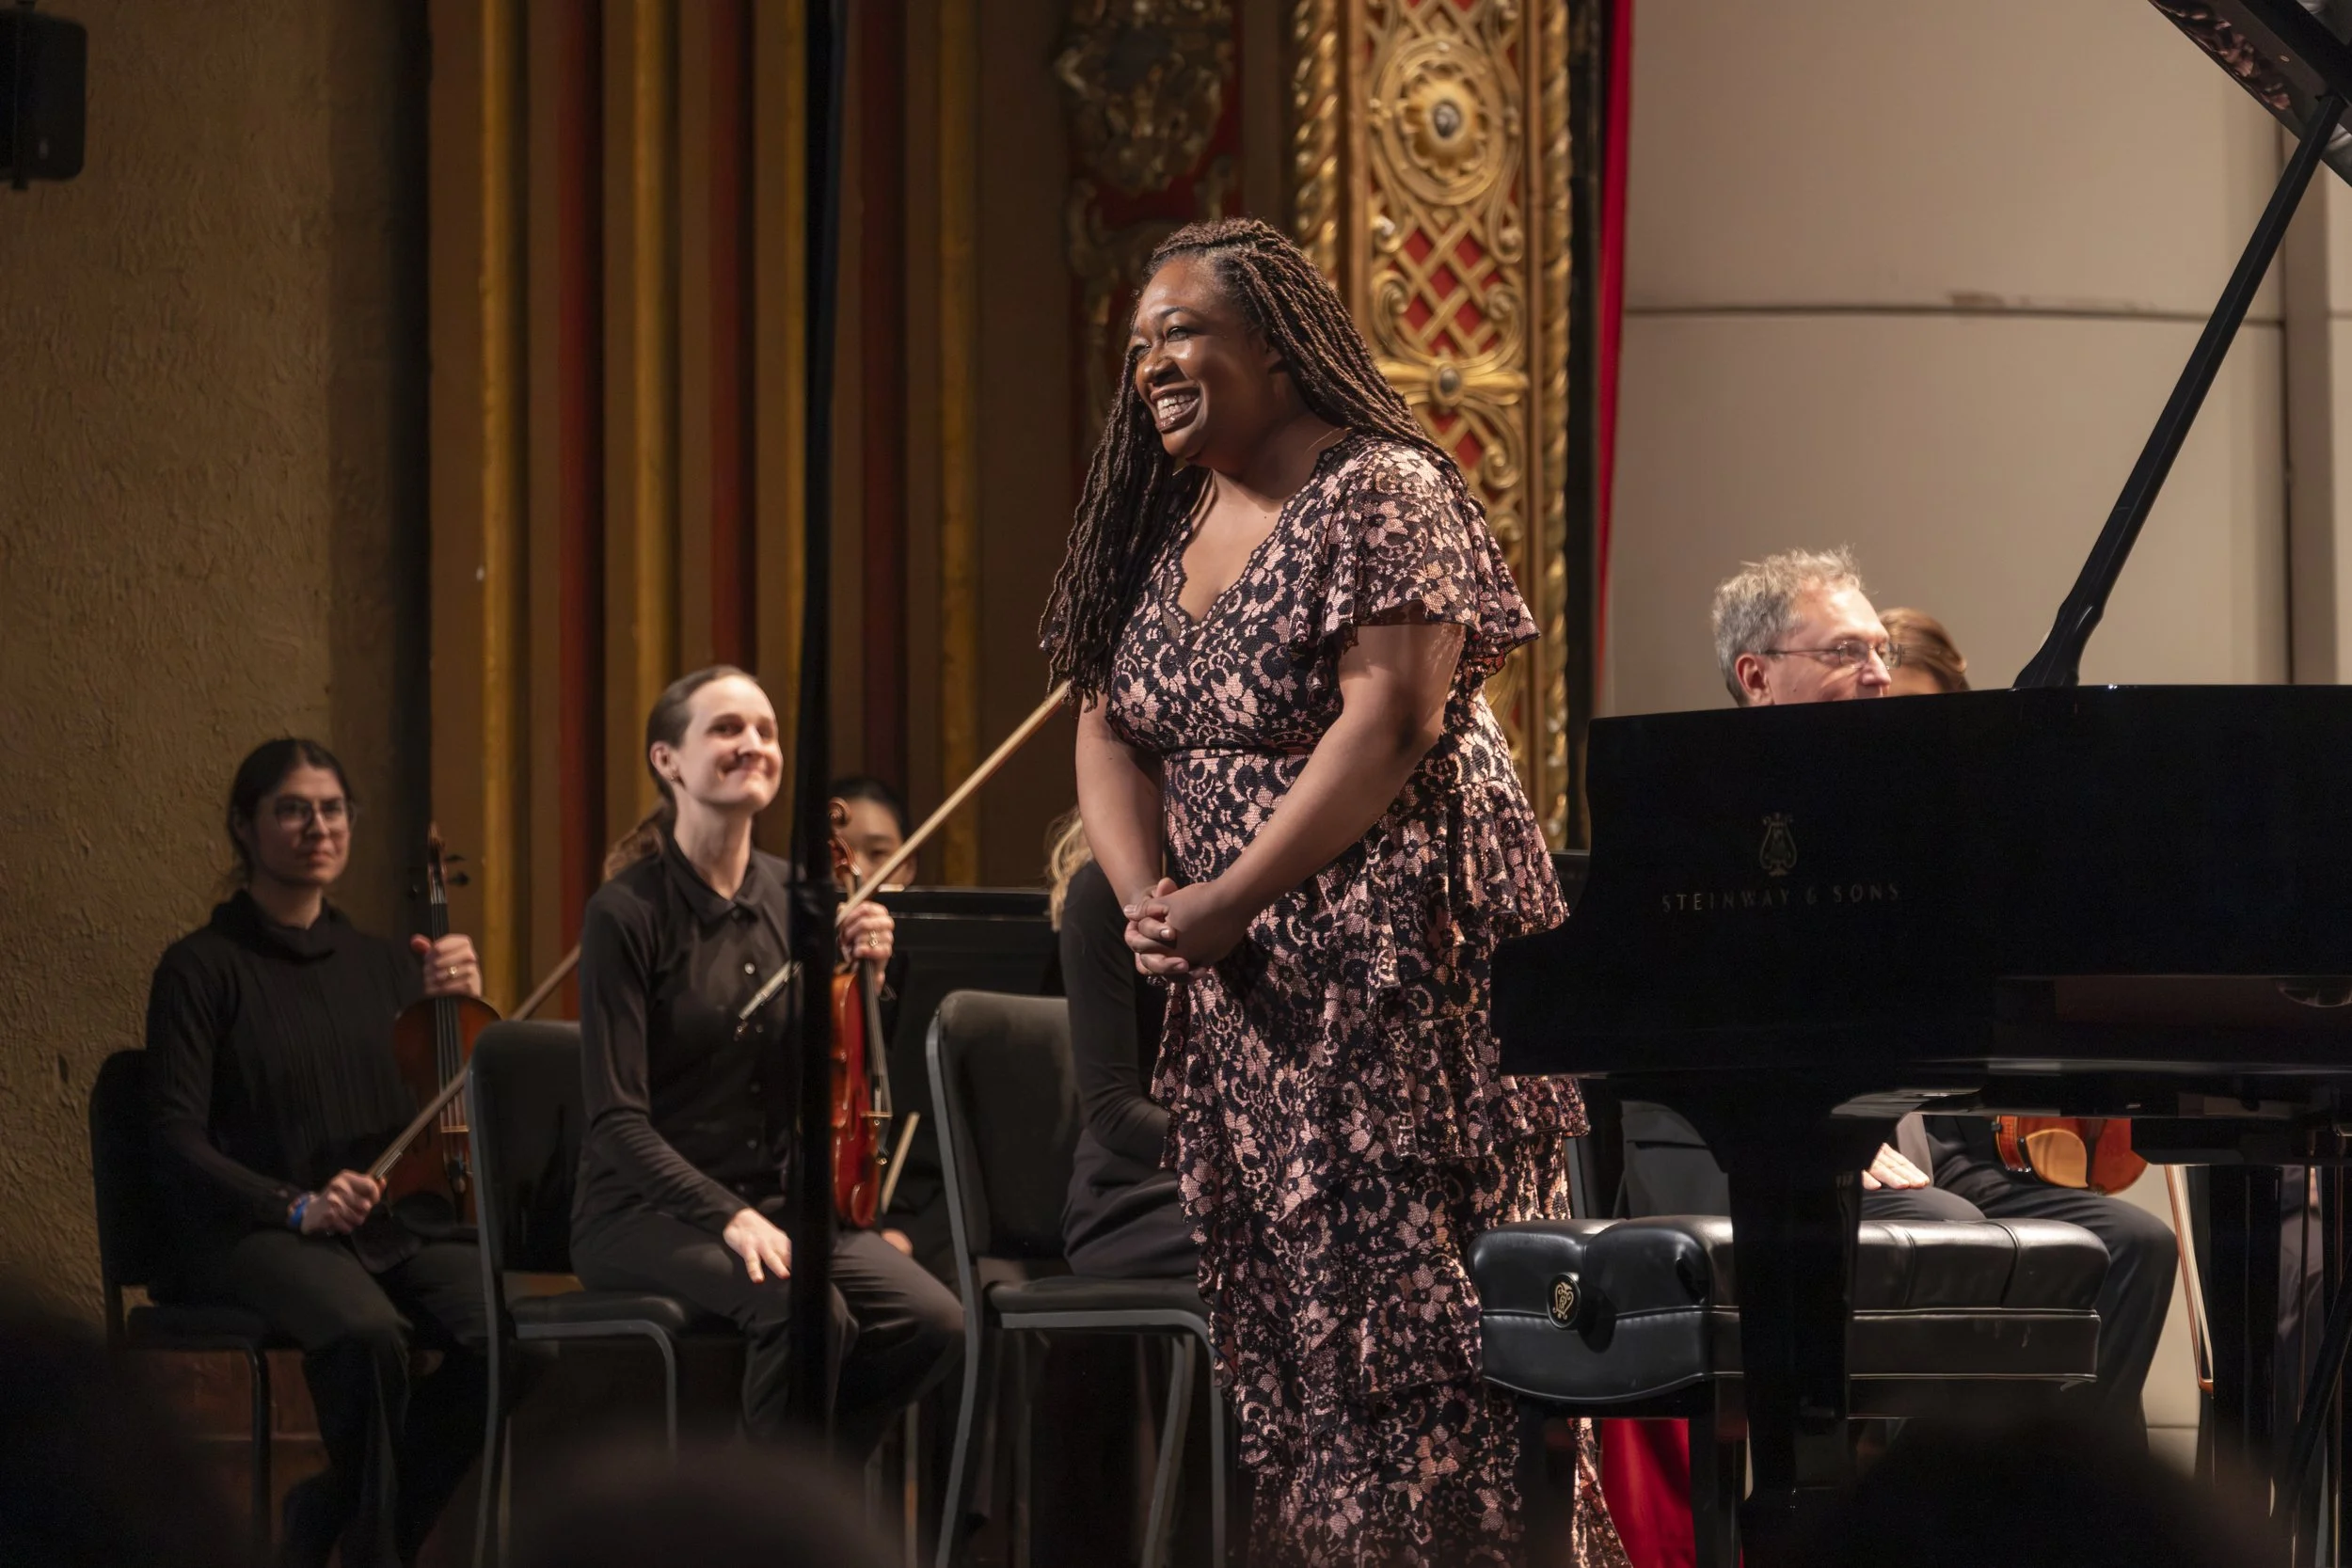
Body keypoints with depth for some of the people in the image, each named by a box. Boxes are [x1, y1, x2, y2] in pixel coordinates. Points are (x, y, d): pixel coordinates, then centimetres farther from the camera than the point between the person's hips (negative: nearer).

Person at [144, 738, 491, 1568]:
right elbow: (179, 1147, -5)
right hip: (251, 1236, -5)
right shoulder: (202, 968, 2)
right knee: (365, 1332, -38)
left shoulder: (383, 964, 18)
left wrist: (459, 1006, -6)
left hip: (392, 1229, 5)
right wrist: (296, 1207, -20)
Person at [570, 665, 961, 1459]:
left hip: (775, 1203, 6)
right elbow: (617, 1120, -14)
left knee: (930, 1321, -20)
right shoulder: (628, 913, -9)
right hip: (647, 1210, -6)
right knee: (805, 1310, -34)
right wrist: (728, 1216, -27)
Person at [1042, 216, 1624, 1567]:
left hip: (1400, 962, -8)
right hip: (1243, 995, 8)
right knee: (1277, 1319, 6)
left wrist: (1230, 899, -19)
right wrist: (1148, 897, -6)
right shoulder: (1165, 525, 15)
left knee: (1415, 1305, -11)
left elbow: (1389, 721, -18)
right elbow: (1111, 731, 12)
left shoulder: (1383, 493, -9)